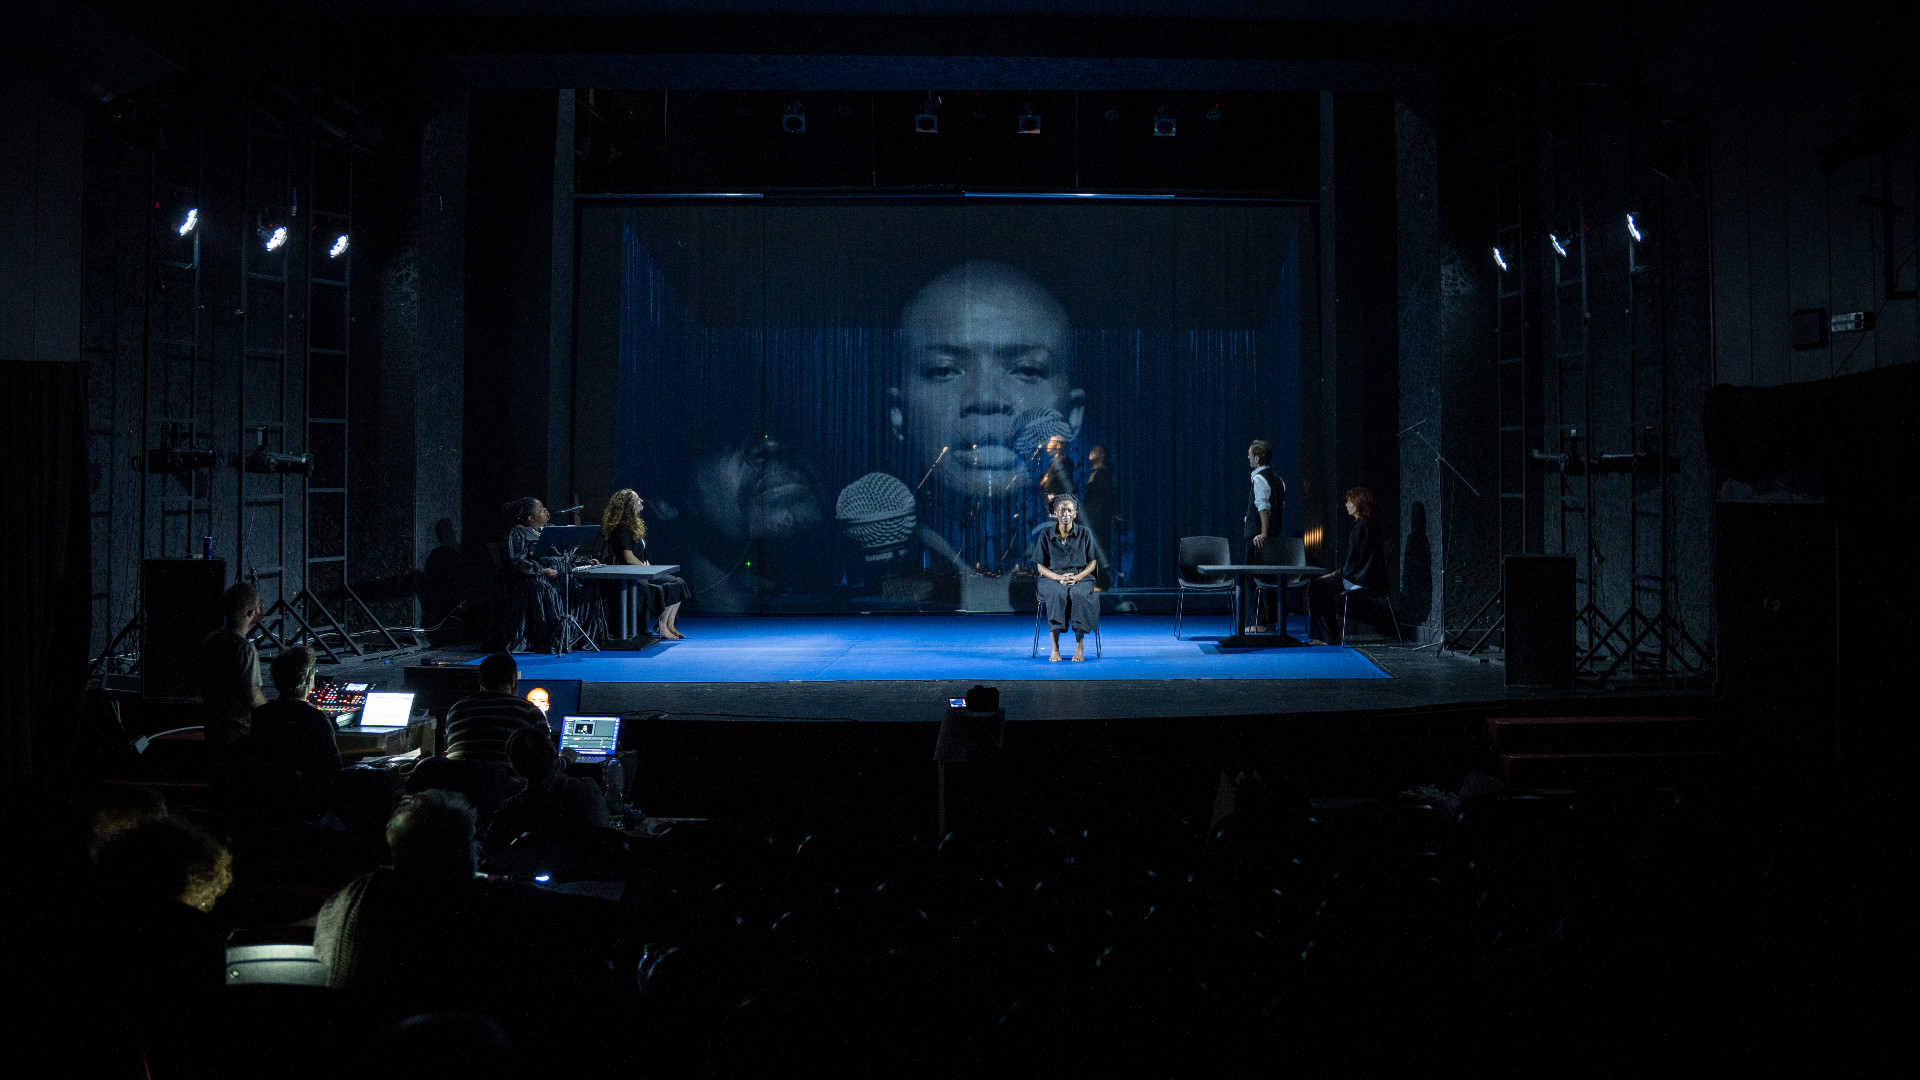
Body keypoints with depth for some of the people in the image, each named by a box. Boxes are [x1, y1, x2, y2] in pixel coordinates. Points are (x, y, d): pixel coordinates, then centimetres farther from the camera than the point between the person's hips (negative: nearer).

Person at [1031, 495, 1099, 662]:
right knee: (1056, 595, -36)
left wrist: (1077, 577, -12)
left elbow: (1093, 562, 7)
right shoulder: (1046, 536, 7)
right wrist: (1059, 577, -13)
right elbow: (1040, 566, 6)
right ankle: (1055, 648, -36)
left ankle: (1079, 647, -35)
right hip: (1052, 578, 0)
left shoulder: (1084, 533, 8)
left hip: (1080, 578, 0)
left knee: (1078, 595, -36)